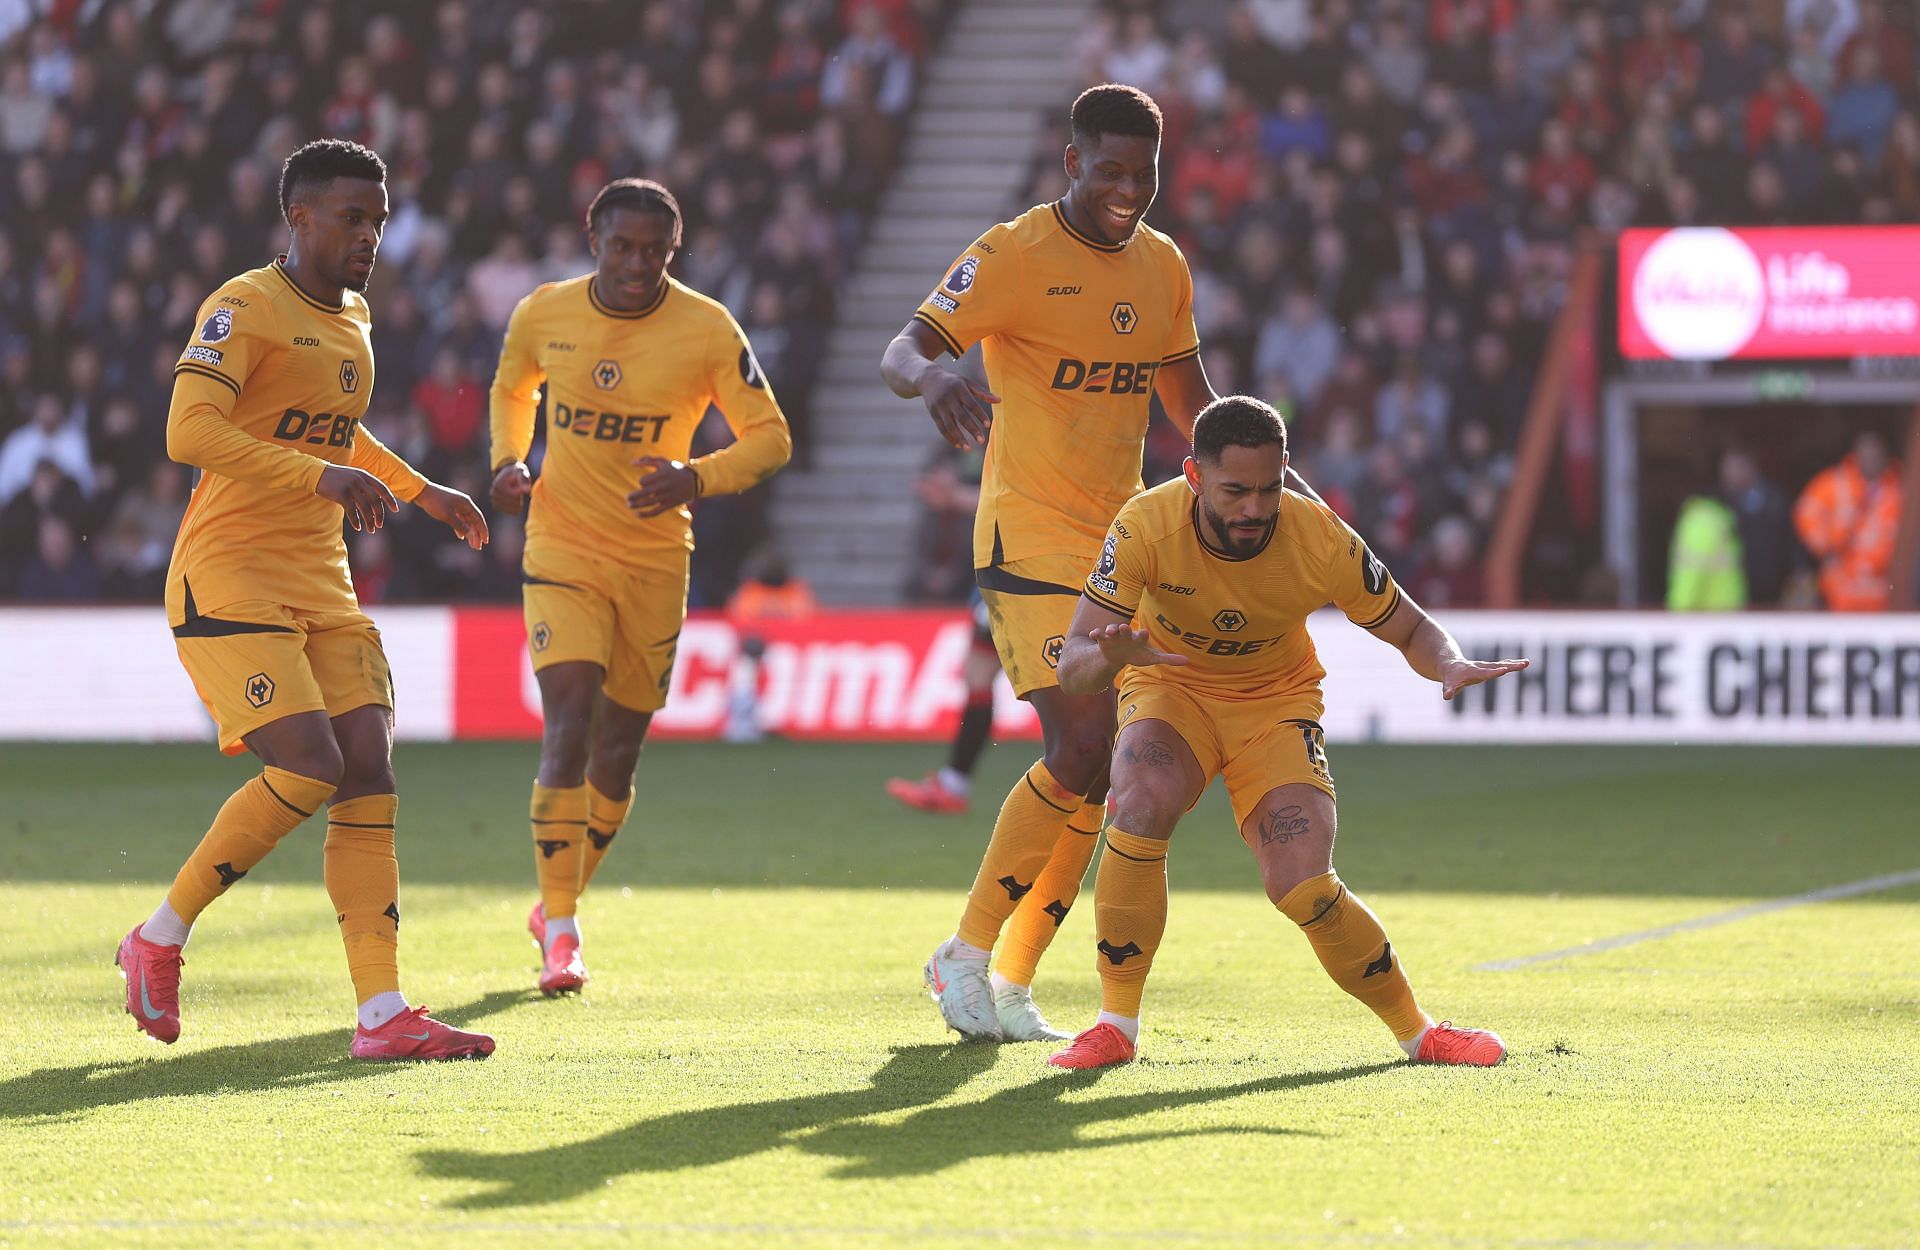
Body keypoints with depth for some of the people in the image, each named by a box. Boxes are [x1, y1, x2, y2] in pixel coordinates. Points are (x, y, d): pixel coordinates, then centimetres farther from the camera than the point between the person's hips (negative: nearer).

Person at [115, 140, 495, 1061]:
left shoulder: (351, 318, 16)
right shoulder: (244, 310, -11)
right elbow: (189, 433, -25)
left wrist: (419, 491, 30)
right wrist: (320, 475, -31)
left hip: (321, 585, 8)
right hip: (228, 582, -8)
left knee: (369, 770, -4)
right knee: (308, 770, -18)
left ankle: (381, 1012, -7)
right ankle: (160, 939, 1)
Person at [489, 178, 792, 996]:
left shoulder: (707, 331, -10)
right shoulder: (543, 315, -4)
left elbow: (769, 438, -6)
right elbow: (512, 389, 18)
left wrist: (695, 478, -24)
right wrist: (508, 463, -1)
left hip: (655, 559, 1)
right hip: (562, 550, -1)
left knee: (618, 750, 8)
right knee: (569, 723, -18)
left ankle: (560, 904, 30)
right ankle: (560, 929, -13)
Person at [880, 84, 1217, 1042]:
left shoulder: (1162, 265, 10)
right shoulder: (1017, 255, -11)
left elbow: (1185, 391, 24)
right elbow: (903, 349, -22)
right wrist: (928, 372, -44)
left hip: (1120, 546, 7)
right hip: (1031, 538, -7)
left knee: (1102, 766, 5)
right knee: (1082, 747, -18)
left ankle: (1013, 983, 13)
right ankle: (967, 953, -4)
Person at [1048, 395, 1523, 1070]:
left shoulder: (1322, 541, -24)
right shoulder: (1146, 527, -26)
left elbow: (1411, 630, -6)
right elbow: (1072, 670, -25)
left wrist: (1450, 666, -30)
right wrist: (1112, 656, -50)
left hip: (1275, 704, 0)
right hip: (1170, 688, 0)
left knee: (1304, 889, -18)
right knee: (1140, 807, -32)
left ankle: (1417, 1031, 7)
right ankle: (1116, 1026, -19)